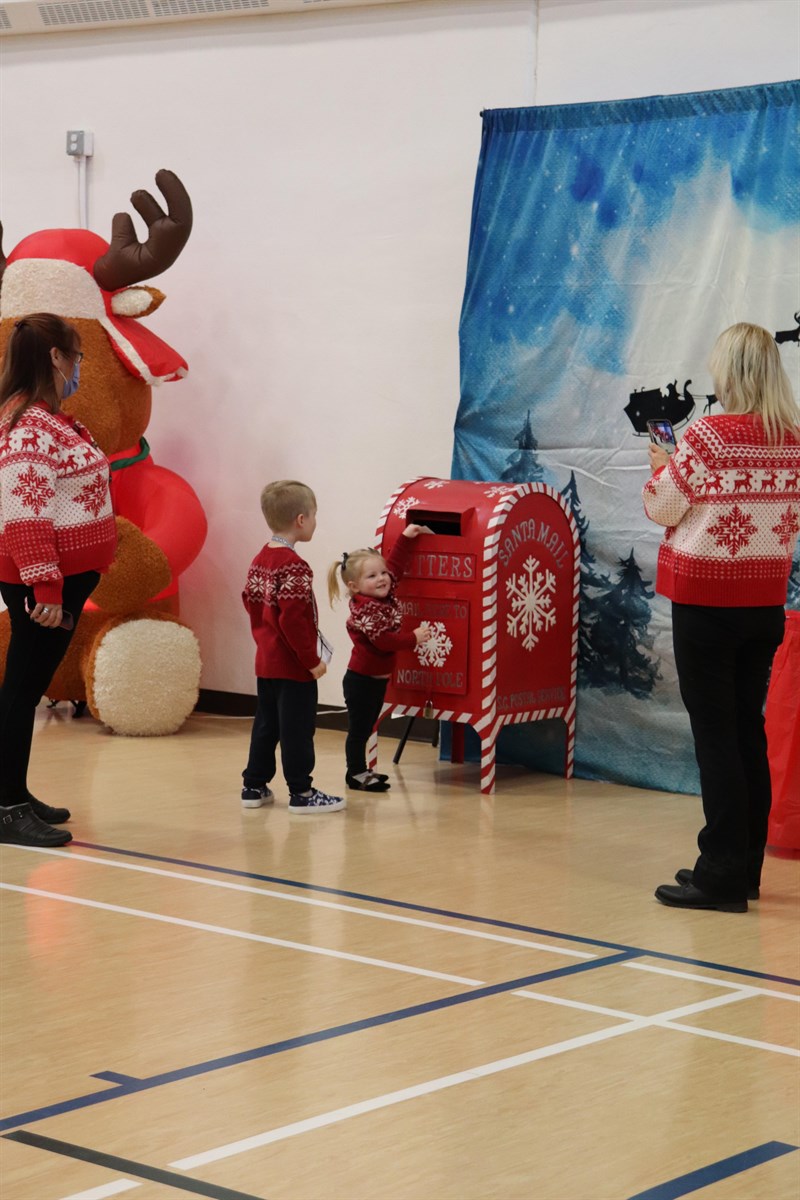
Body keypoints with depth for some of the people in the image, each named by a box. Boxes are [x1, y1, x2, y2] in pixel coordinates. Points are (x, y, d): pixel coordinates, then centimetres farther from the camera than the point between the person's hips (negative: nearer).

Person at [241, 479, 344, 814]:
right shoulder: (294, 566, -21)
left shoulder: (260, 560, 7)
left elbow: (250, 600, 14)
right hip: (293, 666, -9)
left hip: (266, 661, 9)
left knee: (265, 724, 16)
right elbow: (293, 620, -25)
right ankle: (301, 793, 6)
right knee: (297, 728, -1)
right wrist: (312, 660, -18)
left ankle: (254, 786, 22)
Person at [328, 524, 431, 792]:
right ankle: (356, 774, 6)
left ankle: (361, 770, 23)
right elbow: (383, 640, -27)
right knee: (359, 728, -1)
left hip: (378, 678, 9)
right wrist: (414, 638, -18)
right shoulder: (365, 610, -22)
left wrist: (406, 537, 12)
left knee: (366, 727, 15)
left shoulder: (385, 595, 3)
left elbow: (395, 565, 14)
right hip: (361, 679, -9)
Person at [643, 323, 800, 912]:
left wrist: (662, 466, 12)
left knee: (715, 734, -3)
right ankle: (744, 866, 21)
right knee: (748, 729, 14)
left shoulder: (708, 435, -16)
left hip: (707, 600, -6)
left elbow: (663, 507, -6)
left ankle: (722, 875, -2)